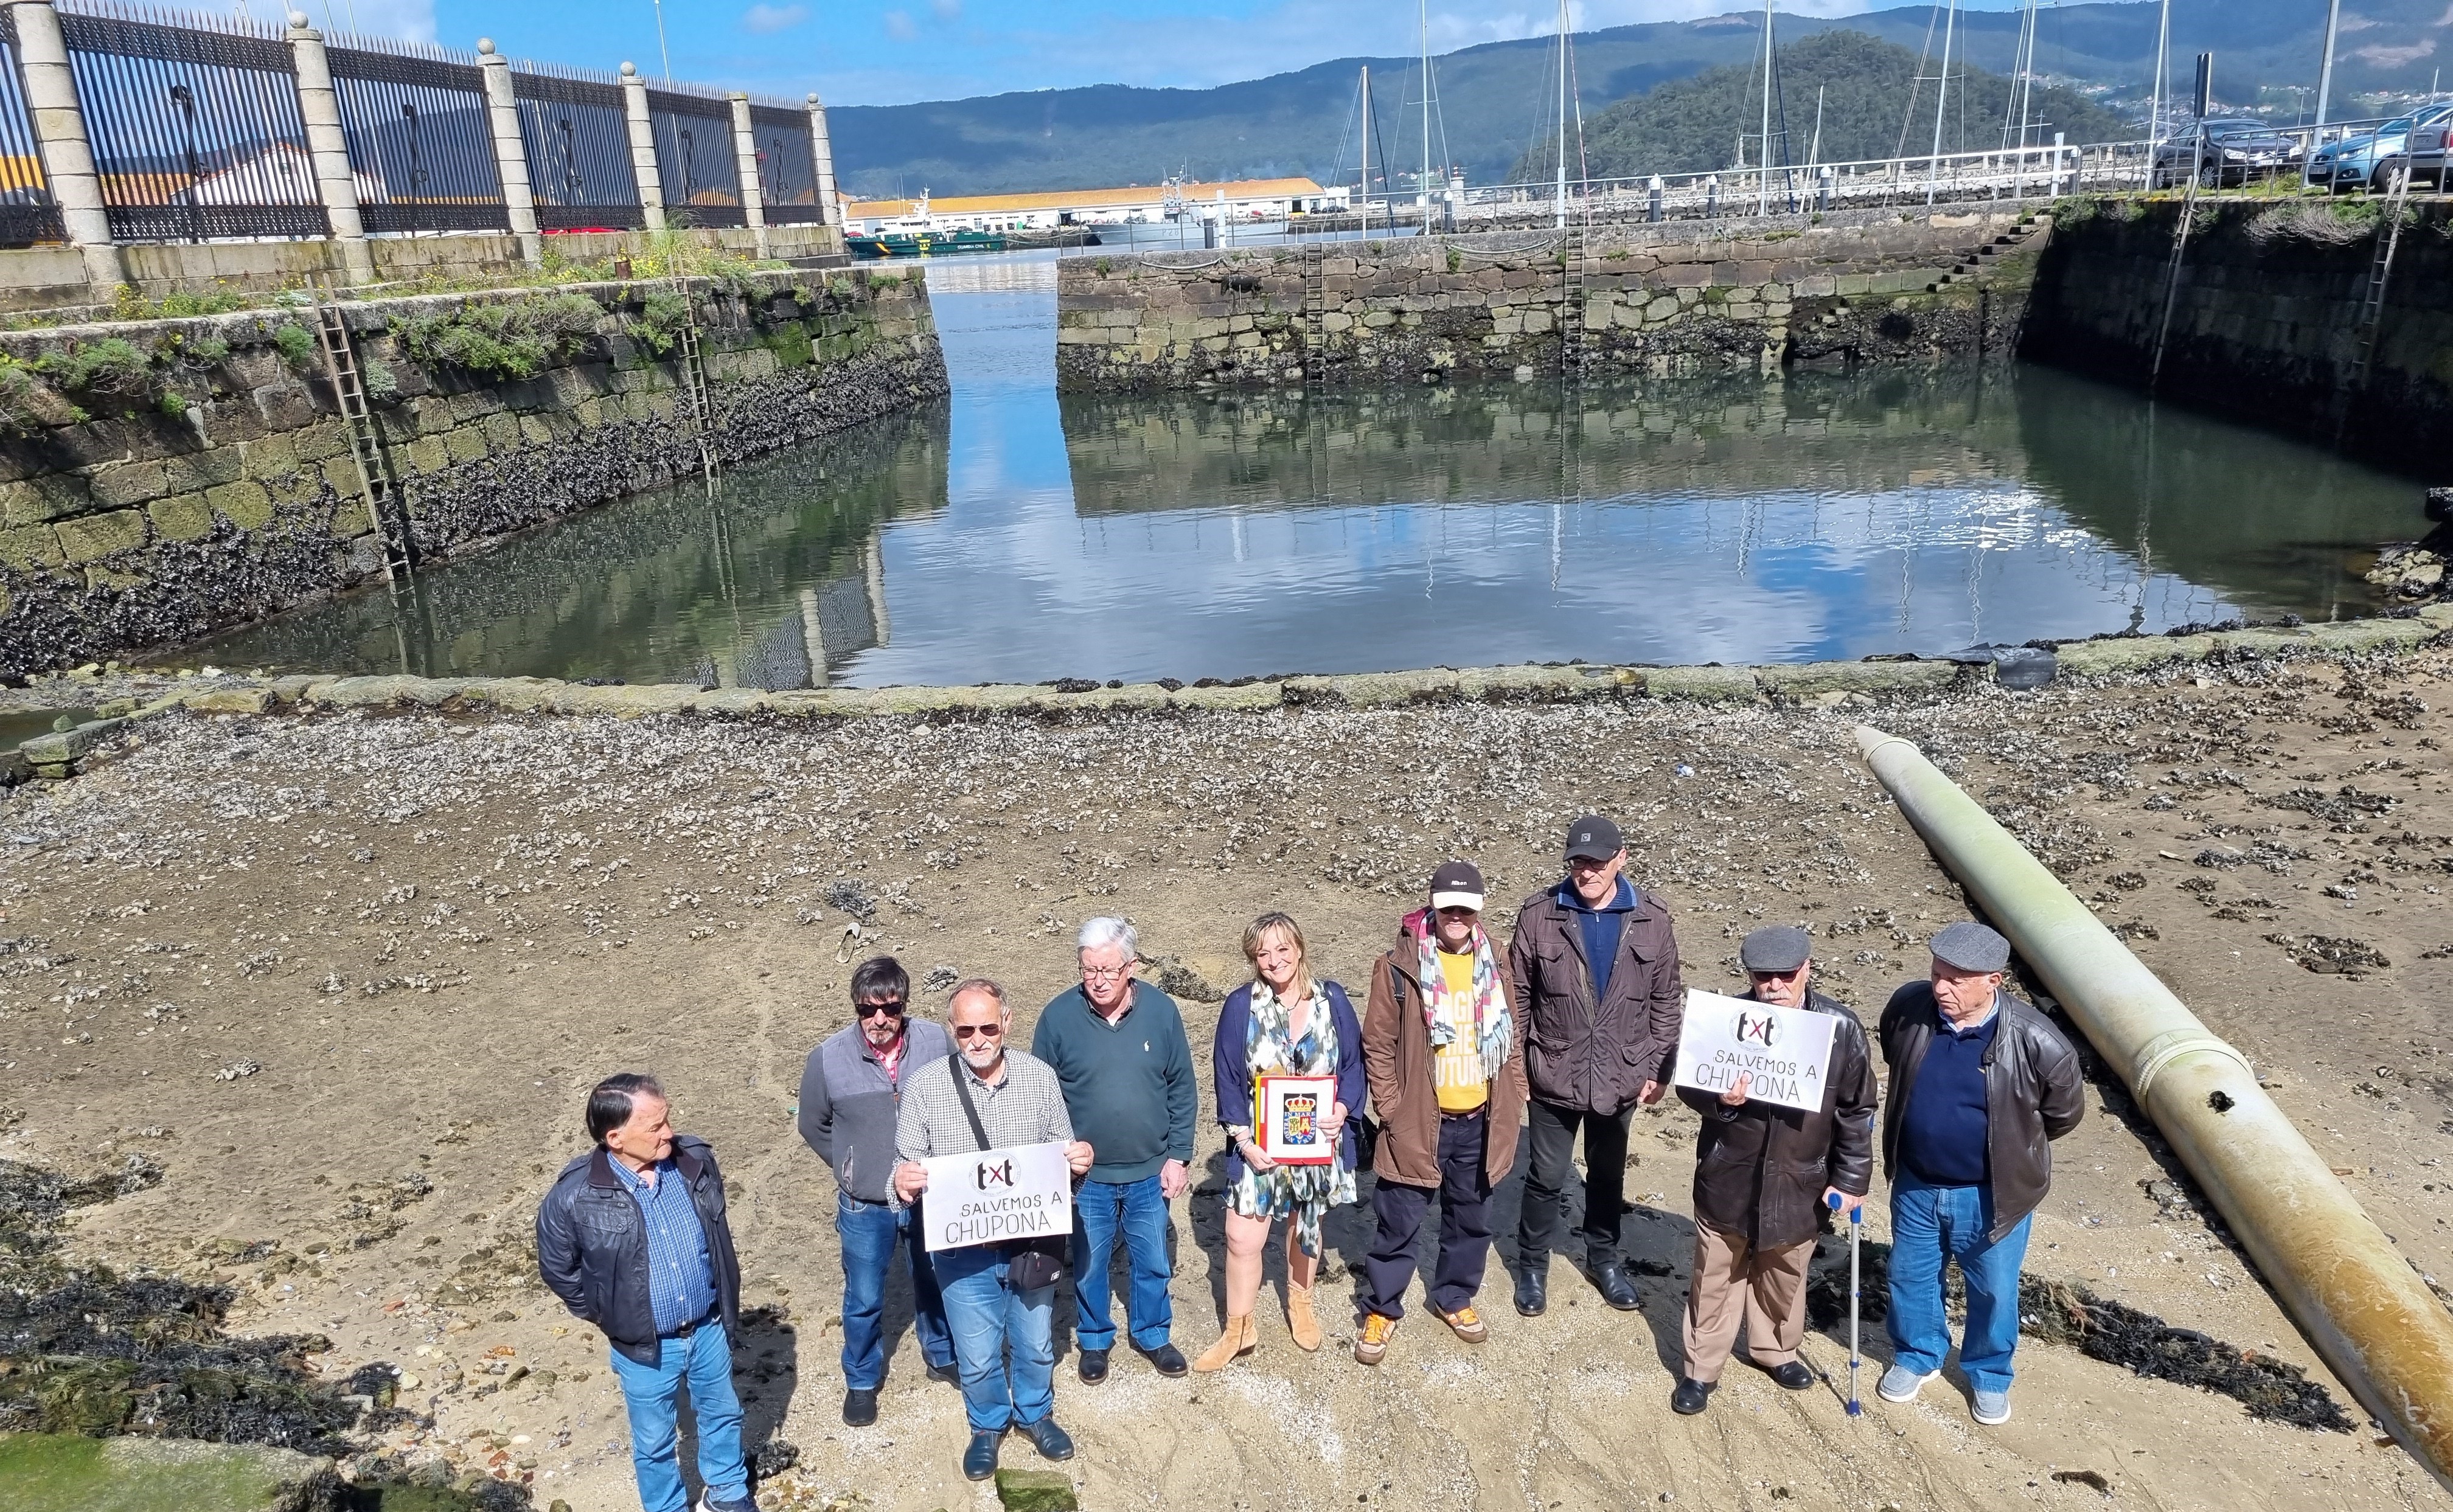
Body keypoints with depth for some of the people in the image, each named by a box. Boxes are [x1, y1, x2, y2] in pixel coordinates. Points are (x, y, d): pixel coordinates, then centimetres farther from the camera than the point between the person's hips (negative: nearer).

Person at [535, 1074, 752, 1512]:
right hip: (645, 1348, -3)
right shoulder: (575, 1197, -25)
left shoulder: (696, 1160, -15)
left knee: (722, 1415, 25)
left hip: (710, 1330, 3)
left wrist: (726, 1304, 10)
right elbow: (558, 1270, -6)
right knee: (654, 1442, 19)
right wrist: (609, 1316, -1)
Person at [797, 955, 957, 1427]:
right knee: (864, 1300, 16)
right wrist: (852, 1169, 4)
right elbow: (814, 1126, 0)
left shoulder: (936, 1042, -18)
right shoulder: (827, 1060, -19)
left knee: (936, 1283, 23)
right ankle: (861, 1381, 41)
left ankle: (942, 1356, 49)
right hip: (865, 1207, -1)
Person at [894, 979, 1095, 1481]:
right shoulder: (924, 1086, -13)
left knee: (1035, 1344, 20)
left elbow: (1062, 1149, 2)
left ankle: (1035, 1414, 49)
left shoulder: (1040, 1076, -9)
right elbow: (908, 1167, -6)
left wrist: (1078, 1160, -21)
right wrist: (904, 1183, -29)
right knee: (977, 1356, 14)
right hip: (964, 1249, -1)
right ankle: (988, 1425, 44)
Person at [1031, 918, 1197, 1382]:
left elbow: (1183, 1090, -2)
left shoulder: (1161, 1010, -11)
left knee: (1153, 1262, 18)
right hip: (1086, 1175, -1)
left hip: (1151, 1172, 1)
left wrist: (1179, 1156, -3)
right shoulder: (1059, 1016, -14)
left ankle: (1153, 1335, 42)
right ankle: (1094, 1339, 40)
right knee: (1088, 1265, 17)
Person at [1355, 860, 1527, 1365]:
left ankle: (1454, 1298, 40)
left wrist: (1513, 1104, 5)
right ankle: (1381, 1310, 24)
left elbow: (1511, 1042, 11)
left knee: (1471, 1219, 19)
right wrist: (1391, 1109, -12)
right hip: (1419, 1121, -4)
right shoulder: (1400, 967, -13)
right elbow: (1378, 1044, -9)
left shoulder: (1492, 969, 3)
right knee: (1399, 1223, 5)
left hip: (1478, 1122, 5)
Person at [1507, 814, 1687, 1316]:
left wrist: (1659, 1069, 0)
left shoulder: (1651, 919, -6)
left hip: (1621, 1078, 2)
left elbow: (1666, 1001, 1)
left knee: (1609, 1175, 20)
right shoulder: (1539, 915, -11)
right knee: (1548, 1178, 9)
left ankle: (1604, 1259, 41)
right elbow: (1517, 996, -4)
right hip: (1553, 1076, -2)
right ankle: (1532, 1264, 30)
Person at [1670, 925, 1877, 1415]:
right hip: (1728, 1177, -1)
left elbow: (1856, 1111, -3)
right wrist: (1718, 1099, -27)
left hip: (1799, 1182, 1)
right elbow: (1689, 1086, -5)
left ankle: (1775, 1349, 47)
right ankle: (1701, 1368, 30)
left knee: (1784, 1274, 22)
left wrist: (1851, 1178, -1)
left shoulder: (1841, 1028, -13)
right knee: (1715, 1276, 12)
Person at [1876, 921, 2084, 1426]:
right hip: (1916, 1185, 2)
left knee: (1994, 1291, 19)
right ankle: (1917, 1357, 47)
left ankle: (1989, 1375, 46)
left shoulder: (2036, 1043, -27)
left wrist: (2010, 1144, 7)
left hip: (1992, 1194, -2)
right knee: (1910, 1277, 20)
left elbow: (2063, 1114, -7)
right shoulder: (1906, 1008, -19)